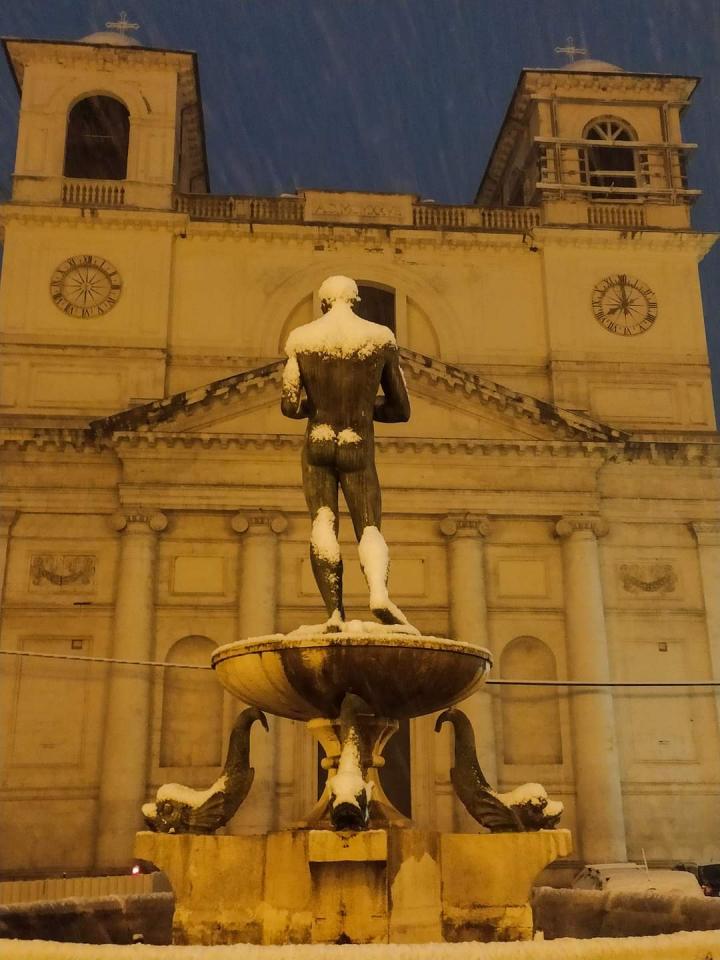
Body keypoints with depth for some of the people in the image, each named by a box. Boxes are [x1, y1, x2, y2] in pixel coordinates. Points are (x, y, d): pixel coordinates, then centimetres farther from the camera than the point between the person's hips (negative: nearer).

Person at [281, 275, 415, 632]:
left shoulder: (301, 338, 0)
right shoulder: (381, 338, 0)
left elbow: (289, 406, -3)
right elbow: (401, 410, 4)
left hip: (316, 445, 1)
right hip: (358, 450, 0)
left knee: (323, 523, 2)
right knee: (369, 526, 2)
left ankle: (335, 612, -12)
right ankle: (379, 593, -26)